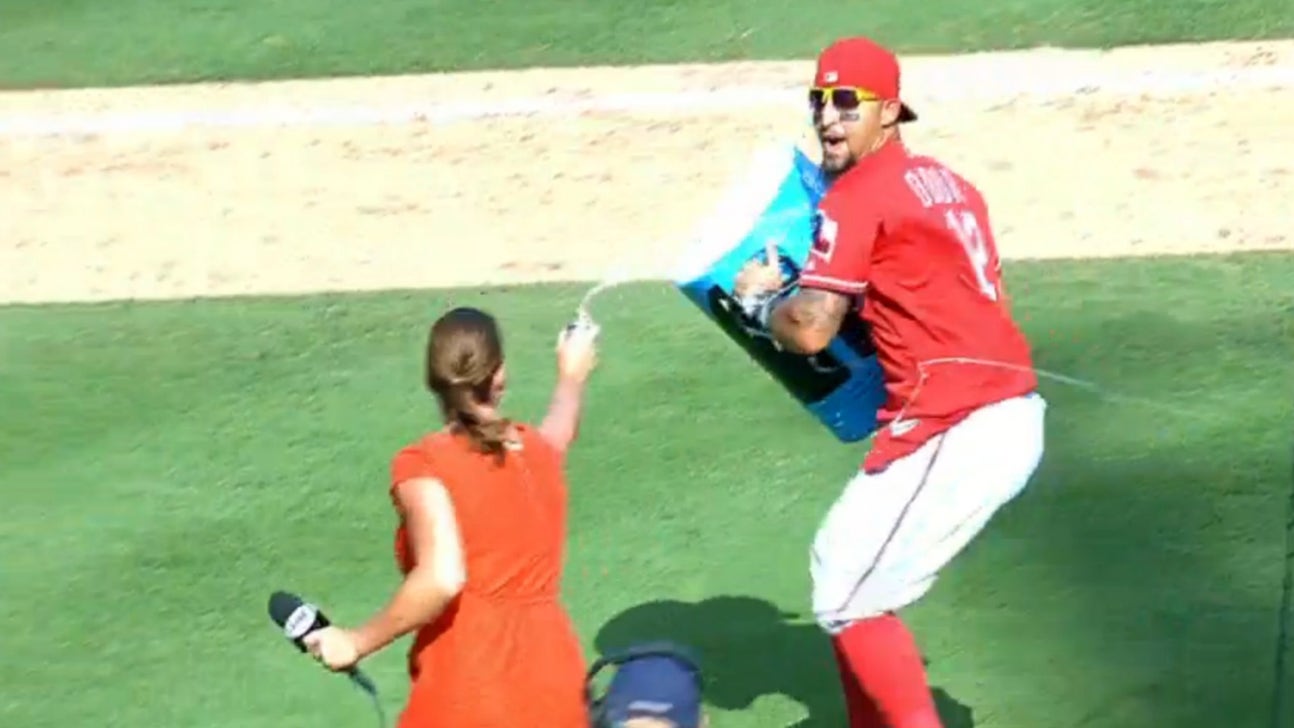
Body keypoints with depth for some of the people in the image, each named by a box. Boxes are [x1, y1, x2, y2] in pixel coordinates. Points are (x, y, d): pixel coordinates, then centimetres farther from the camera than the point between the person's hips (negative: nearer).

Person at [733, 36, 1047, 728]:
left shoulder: (857, 193, -7)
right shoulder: (946, 183, 20)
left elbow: (809, 330, -12)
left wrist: (756, 298, 8)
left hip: (955, 431, -10)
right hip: (1012, 417, 10)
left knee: (848, 600, -2)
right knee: (842, 561, 22)